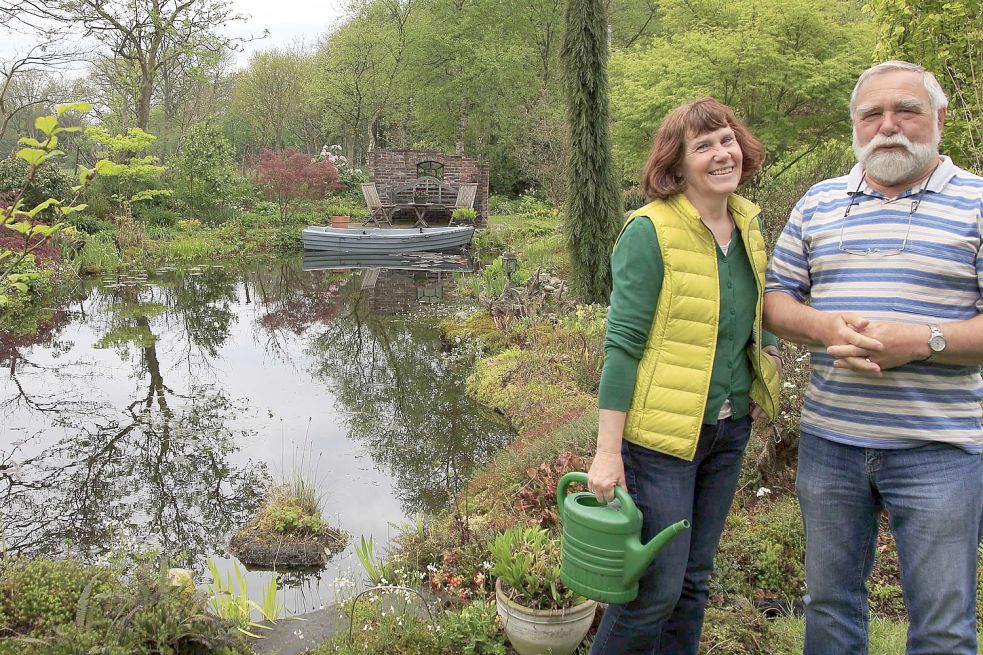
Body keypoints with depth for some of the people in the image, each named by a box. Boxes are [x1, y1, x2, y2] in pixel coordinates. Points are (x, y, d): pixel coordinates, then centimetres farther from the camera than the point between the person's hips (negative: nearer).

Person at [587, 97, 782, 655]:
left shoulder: (749, 224, 6)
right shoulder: (651, 231, -15)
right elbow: (622, 344, -16)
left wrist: (765, 370, 3)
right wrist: (608, 453, -17)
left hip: (730, 431, 7)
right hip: (662, 432, -6)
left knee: (694, 581, 18)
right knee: (657, 587, 1)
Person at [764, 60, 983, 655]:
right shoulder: (818, 204, 9)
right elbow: (775, 298, 8)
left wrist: (921, 340, -23)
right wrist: (824, 326, -12)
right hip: (829, 440, 3)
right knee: (830, 603, 18)